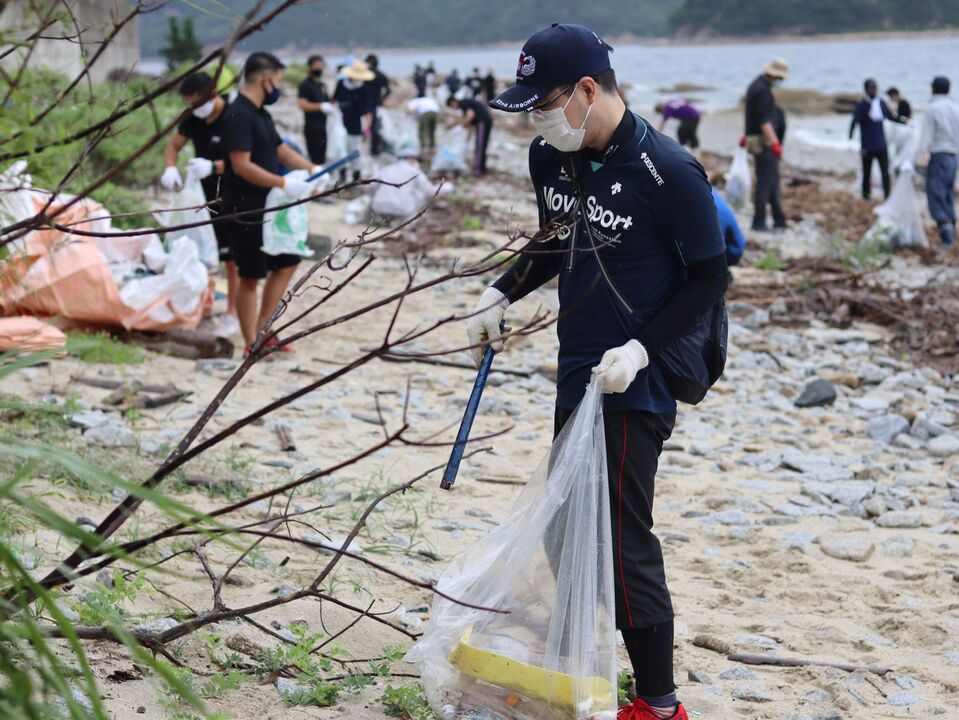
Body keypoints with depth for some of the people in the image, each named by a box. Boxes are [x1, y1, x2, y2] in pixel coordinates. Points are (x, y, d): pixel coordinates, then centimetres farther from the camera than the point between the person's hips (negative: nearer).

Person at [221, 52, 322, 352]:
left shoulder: (261, 114, 13)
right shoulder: (239, 115, -18)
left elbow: (280, 149, 23)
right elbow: (242, 165, -25)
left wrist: (312, 168, 7)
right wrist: (284, 183, -23)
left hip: (268, 208, 10)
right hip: (246, 211, -10)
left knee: (286, 263, 15)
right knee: (250, 276, 0)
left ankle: (261, 330, 22)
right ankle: (252, 343, 10)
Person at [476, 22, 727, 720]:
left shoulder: (667, 171, -20)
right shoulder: (551, 157, 3)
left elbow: (709, 278, -13)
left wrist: (639, 349, -21)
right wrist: (501, 295, 7)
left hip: (634, 388, -8)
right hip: (577, 376, 8)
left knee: (624, 543, -4)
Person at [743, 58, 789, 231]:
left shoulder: (756, 85, 14)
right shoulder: (763, 90, -18)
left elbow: (753, 114, 26)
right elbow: (764, 121, -26)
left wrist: (748, 135, 35)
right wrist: (775, 143, -32)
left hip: (754, 136, 10)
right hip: (763, 141, -10)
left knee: (773, 178, 13)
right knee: (765, 181, -7)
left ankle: (779, 219, 15)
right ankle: (759, 222, -4)